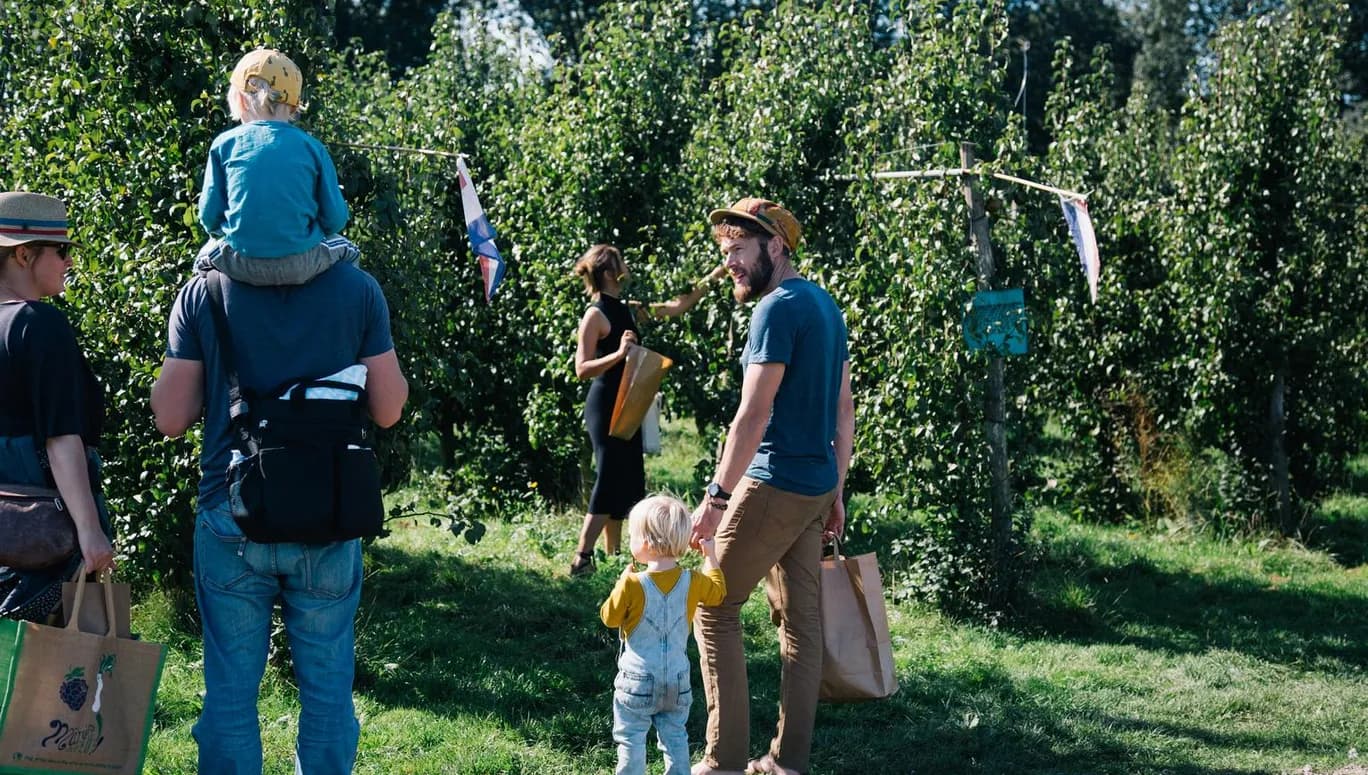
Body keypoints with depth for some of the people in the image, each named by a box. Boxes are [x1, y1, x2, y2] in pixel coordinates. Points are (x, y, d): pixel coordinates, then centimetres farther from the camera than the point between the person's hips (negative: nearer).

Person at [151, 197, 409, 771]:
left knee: (229, 693, 9)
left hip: (231, 524, 0)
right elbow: (389, 411, 0)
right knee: (327, 691, 11)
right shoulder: (357, 291, -4)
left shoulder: (203, 293, -4)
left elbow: (170, 417, -3)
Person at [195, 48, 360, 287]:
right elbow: (335, 218, 0)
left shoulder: (224, 144, 1)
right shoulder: (312, 147, 0)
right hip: (301, 266, -1)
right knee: (347, 251, 30)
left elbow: (209, 216, 2)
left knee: (206, 256, 35)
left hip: (239, 266, 1)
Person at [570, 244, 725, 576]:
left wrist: (712, 278, 16)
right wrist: (619, 354, -32)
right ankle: (581, 560, -12)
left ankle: (613, 556, 16)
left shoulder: (626, 309, 12)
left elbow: (677, 307, 19)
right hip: (604, 407, -9)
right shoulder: (596, 315, -13)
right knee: (609, 482, -12)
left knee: (628, 484, 10)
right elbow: (582, 369, -18)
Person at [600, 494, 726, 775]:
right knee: (675, 736, 17)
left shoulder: (632, 585, -19)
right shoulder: (692, 583, -6)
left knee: (631, 738, 6)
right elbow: (717, 592, 15)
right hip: (677, 678, 4)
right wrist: (710, 556, 22)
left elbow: (609, 617, -5)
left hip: (638, 680, -4)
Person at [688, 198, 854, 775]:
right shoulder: (826, 305, 13)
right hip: (817, 487, 9)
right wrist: (835, 492, 20)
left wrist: (716, 495, -19)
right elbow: (844, 411, 17)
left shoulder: (779, 308, -15)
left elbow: (753, 413, -20)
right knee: (800, 618, 10)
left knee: (714, 608, -1)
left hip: (774, 485, -9)